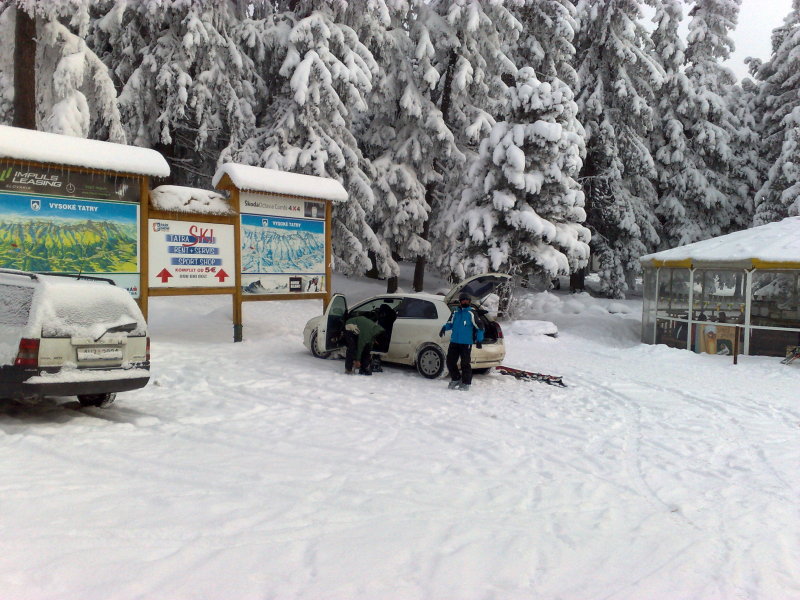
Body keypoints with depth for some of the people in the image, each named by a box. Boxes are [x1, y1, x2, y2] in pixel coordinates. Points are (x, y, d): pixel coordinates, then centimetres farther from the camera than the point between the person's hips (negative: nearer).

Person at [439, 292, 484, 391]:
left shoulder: (471, 313, -6)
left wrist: (479, 340, -7)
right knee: (450, 361, 7)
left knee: (465, 364, -2)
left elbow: (479, 327, -4)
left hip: (466, 343, -5)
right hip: (454, 342, 5)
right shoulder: (455, 312, 9)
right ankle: (456, 379, 26)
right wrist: (444, 327, -1)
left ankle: (466, 383, 10)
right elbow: (450, 323, 19)